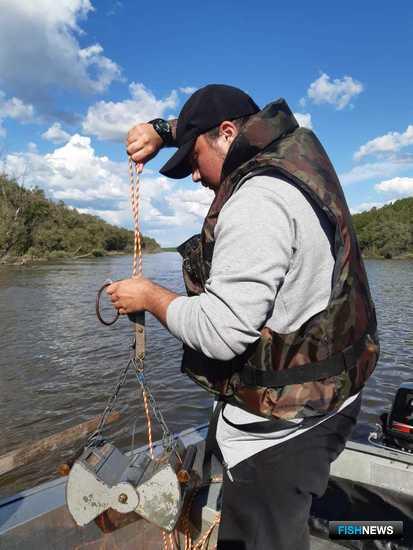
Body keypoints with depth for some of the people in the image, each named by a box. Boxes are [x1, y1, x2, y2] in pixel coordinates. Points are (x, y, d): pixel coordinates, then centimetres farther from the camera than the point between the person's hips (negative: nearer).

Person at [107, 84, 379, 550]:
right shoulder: (294, 153, 6)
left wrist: (149, 296, -12)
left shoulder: (257, 200, -24)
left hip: (279, 424, -9)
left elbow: (220, 333, -28)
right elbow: (219, 120, 24)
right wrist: (161, 130, 9)